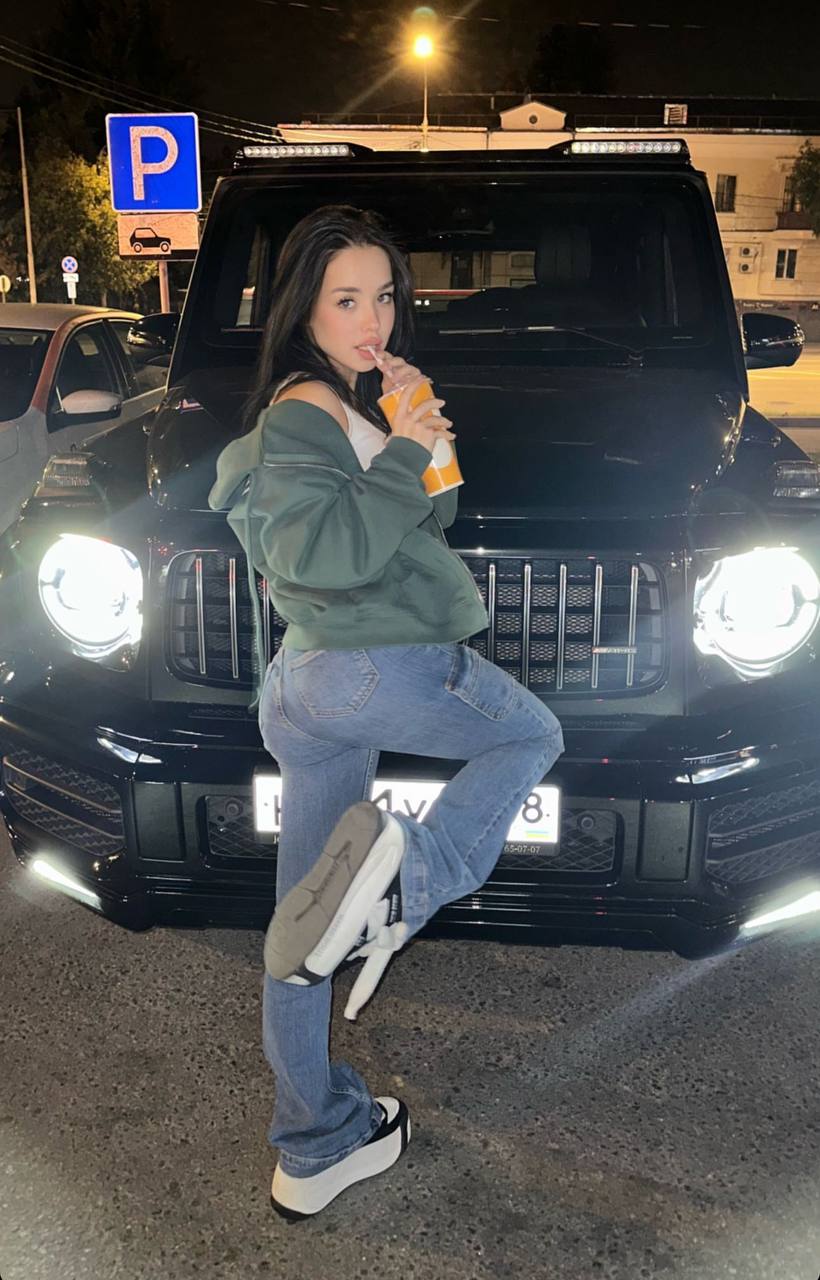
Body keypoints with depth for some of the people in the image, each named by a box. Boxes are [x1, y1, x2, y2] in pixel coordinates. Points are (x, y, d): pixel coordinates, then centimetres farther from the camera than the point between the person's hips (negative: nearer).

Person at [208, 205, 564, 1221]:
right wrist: (404, 449, -15)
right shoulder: (305, 410, -10)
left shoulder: (342, 407, 21)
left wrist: (414, 430, 10)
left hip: (299, 692, 9)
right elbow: (331, 553, -23)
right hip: (383, 670, -9)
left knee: (305, 925, 12)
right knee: (533, 737, 17)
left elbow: (429, 522, 23)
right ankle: (407, 877, -11)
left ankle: (315, 1149, 27)